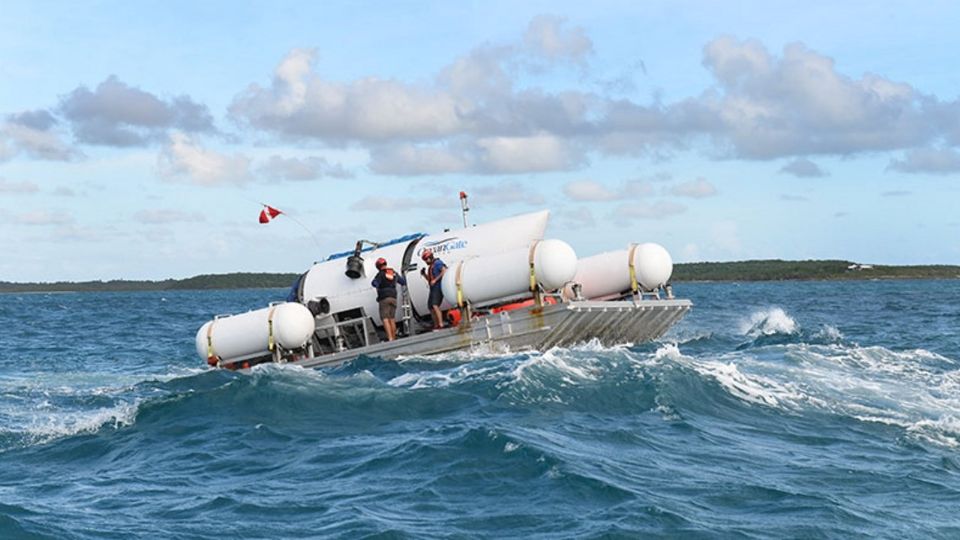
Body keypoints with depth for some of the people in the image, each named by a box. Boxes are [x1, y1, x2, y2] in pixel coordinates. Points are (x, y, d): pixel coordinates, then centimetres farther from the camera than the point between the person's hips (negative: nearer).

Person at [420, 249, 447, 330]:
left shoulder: (437, 263, -6)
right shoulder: (430, 267, 22)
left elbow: (444, 271, -20)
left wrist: (435, 280, -20)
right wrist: (424, 274, 11)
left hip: (438, 288, -10)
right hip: (433, 289, 10)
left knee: (435, 305, -21)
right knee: (430, 307, 8)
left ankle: (441, 324, -26)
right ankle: (436, 325, 14)